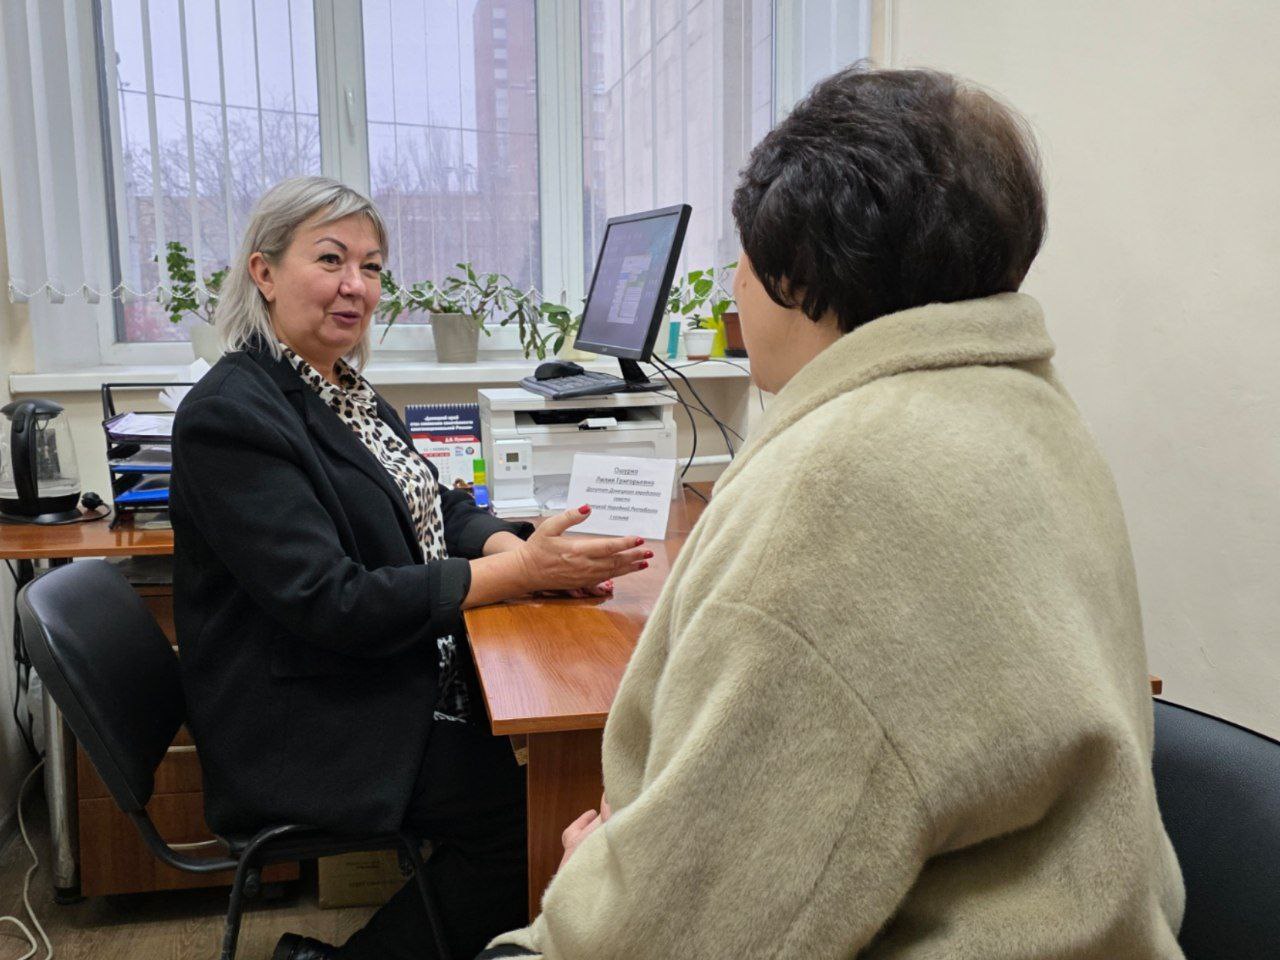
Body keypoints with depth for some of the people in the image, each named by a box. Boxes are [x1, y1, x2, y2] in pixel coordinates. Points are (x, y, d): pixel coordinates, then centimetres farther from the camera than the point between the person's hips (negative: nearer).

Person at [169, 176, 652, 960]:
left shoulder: (342, 387, 10)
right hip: (310, 732, -8)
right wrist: (516, 574, -23)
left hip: (397, 680, 9)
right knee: (533, 798, -14)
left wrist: (518, 546, -11)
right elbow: (331, 602, -24)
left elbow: (434, 506, 12)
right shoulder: (232, 415, -19)